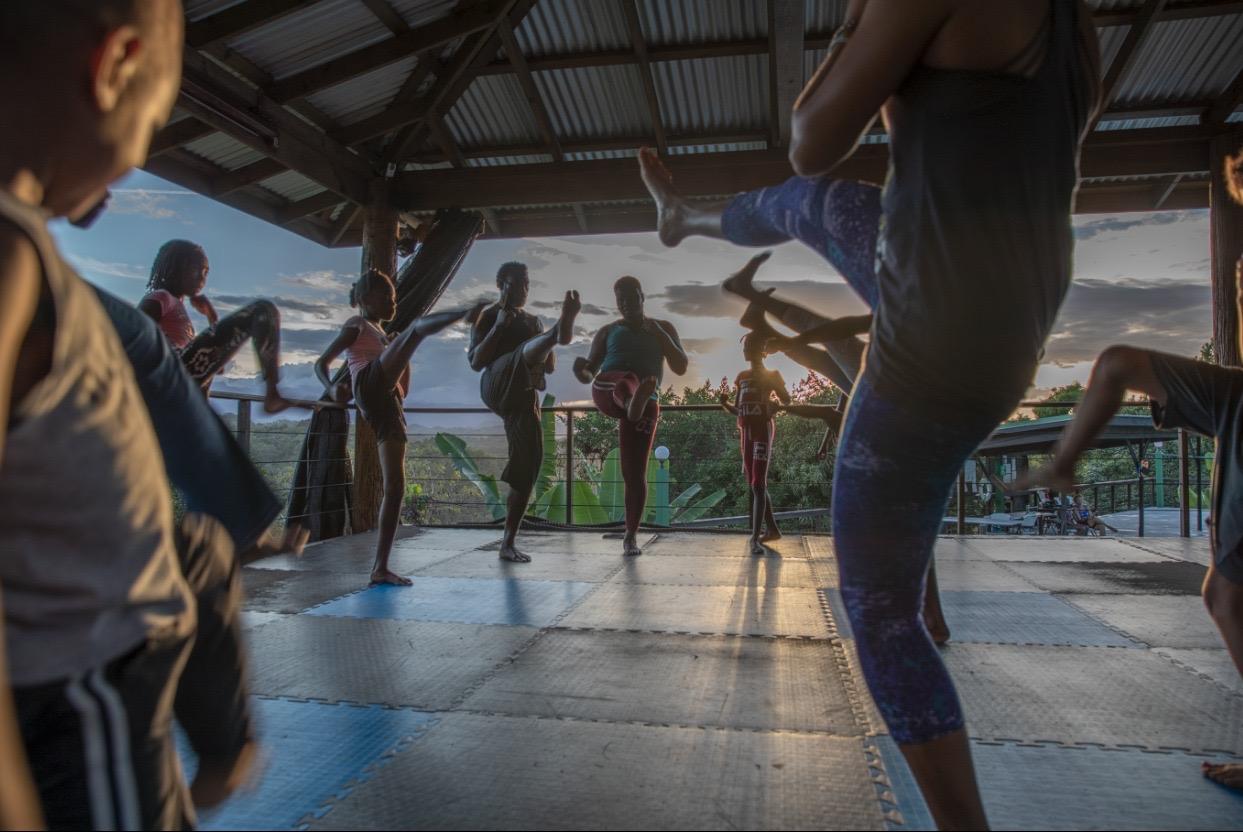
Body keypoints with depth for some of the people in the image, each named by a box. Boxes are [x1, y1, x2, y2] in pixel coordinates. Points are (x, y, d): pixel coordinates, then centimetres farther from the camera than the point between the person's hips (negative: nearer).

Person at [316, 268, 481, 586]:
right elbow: (321, 362, 4)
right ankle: (467, 313, -53)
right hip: (370, 387, -7)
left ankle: (380, 568, 3)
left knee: (396, 488, 1)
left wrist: (404, 358, 22)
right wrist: (332, 387, -14)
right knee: (418, 325, -21)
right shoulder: (356, 325, 16)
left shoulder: (382, 335, 36)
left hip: (388, 407, 8)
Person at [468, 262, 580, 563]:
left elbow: (550, 366, 23)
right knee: (527, 349, -34)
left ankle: (509, 543, 4)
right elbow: (475, 363, -4)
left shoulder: (533, 322, 25)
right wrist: (499, 327, -10)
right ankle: (561, 330, -71)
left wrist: (549, 351, 1)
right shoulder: (487, 317, 9)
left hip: (524, 397, 6)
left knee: (528, 465, -2)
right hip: (497, 387, -6)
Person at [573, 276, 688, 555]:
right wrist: (581, 369, -11)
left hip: (646, 405, 1)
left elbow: (681, 367, 6)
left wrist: (659, 335, -5)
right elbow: (588, 375, 14)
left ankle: (631, 535, 8)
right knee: (628, 382, -40)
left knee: (635, 473, -4)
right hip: (606, 393, -1)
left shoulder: (663, 328, 18)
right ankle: (634, 402, -76)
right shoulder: (608, 331, 17)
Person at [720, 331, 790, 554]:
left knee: (758, 484, -15)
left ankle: (755, 538, -21)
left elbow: (787, 401, 4)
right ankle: (772, 529, 22)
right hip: (745, 432, 7)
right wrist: (725, 404, -4)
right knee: (754, 484, 10)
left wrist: (773, 408, -17)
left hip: (763, 430, -7)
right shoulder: (741, 377, 17)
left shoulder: (772, 375, 2)